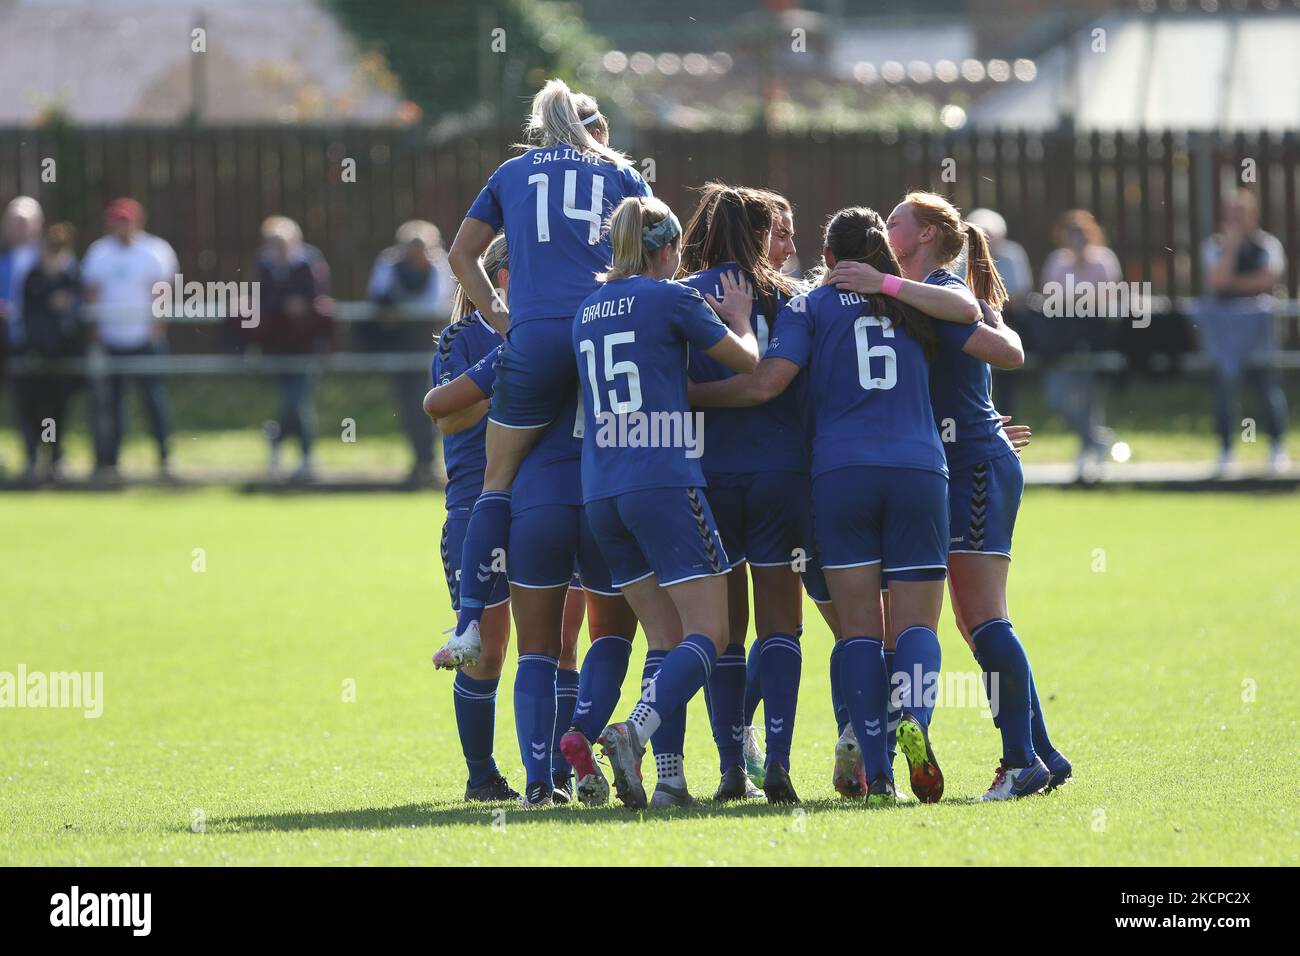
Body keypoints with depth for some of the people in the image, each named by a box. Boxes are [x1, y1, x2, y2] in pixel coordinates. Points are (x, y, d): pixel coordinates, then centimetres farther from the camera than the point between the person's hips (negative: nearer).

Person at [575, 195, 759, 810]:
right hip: (664, 482, -7)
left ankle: (669, 775, -2)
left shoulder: (588, 311, 16)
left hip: (601, 493, 7)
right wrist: (739, 320, 29)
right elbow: (747, 361, 6)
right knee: (708, 635, -6)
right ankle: (635, 731, -28)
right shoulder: (671, 298, -2)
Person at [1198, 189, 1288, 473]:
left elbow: (1268, 279, -10)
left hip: (1256, 320, -1)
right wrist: (1232, 246, -14)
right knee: (1225, 384, 2)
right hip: (1221, 319, 1)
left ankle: (1278, 448, 5)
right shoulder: (1215, 245, 4)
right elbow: (1217, 281, -11)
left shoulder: (1268, 244, 3)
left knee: (1266, 381, -3)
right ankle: (1226, 450, 9)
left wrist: (1233, 282, -10)